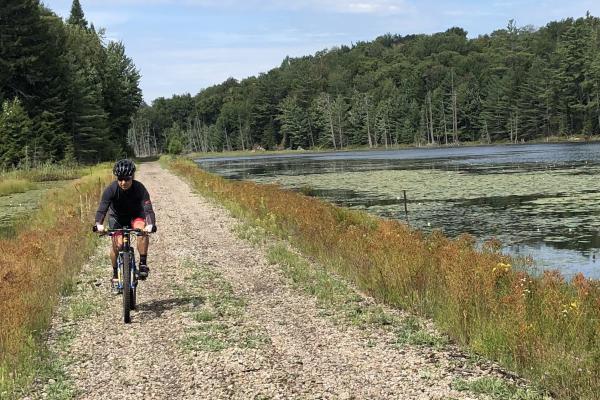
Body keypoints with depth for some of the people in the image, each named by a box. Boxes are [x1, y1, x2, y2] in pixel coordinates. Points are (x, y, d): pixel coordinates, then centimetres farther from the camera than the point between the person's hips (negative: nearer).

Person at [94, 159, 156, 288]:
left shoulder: (139, 188, -29)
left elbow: (148, 208, -37)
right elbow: (102, 208, -36)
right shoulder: (111, 189, -28)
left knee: (143, 231, -32)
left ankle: (143, 264, -19)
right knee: (117, 244, -16)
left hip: (136, 215, -1)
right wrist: (99, 224, -56)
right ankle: (115, 274, 7)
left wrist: (151, 224, -57)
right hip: (117, 217, 1)